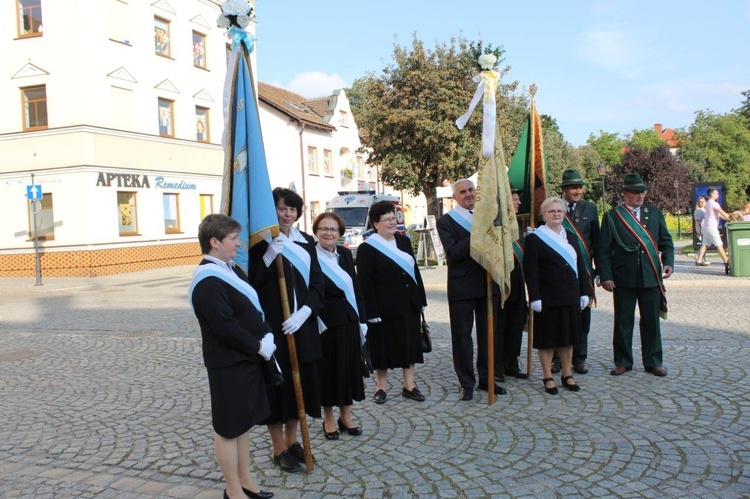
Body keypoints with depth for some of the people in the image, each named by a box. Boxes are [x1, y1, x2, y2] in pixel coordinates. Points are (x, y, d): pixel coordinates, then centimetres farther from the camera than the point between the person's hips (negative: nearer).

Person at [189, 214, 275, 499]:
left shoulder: (231, 269, 9)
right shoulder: (208, 281, -20)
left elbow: (254, 307, 14)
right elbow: (225, 327, -24)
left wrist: (266, 336, -1)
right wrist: (259, 346, -15)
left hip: (247, 359, 9)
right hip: (228, 364, -9)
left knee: (243, 422, 19)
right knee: (228, 428, 6)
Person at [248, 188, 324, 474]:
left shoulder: (306, 241, 8)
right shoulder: (261, 243, -5)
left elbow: (317, 282, 4)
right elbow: (250, 283, -13)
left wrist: (304, 312, -10)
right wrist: (269, 255, -24)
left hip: (302, 325, 5)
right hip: (272, 326, -4)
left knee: (300, 380, 12)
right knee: (277, 382, 4)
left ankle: (292, 441, 30)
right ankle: (279, 450, 18)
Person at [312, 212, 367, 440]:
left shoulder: (345, 254, 9)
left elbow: (356, 287, 11)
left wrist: (362, 319, 7)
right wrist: (317, 322, -18)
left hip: (349, 322, 5)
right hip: (325, 323, -5)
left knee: (349, 367, 11)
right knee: (328, 368, 6)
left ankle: (346, 416, 27)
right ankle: (328, 419, 22)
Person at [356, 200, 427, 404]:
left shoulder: (404, 241, 10)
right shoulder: (367, 248, -8)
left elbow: (415, 270, 15)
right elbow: (365, 283, -11)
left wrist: (421, 299, 10)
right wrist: (372, 312, -16)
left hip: (409, 305, 6)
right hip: (385, 308, -5)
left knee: (410, 343, 10)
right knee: (384, 345, 5)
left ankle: (409, 385, 22)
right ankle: (381, 386, 20)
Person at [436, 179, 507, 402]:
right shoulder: (446, 221, -5)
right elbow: (453, 253, -17)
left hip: (488, 284, 5)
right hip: (462, 287, -4)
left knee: (489, 333, 13)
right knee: (462, 337, 5)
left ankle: (487, 378, 27)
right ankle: (466, 383, 16)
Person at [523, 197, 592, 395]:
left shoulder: (571, 237, 13)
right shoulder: (534, 238, -5)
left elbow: (580, 265, 13)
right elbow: (530, 271, -10)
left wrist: (584, 292, 7)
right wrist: (535, 297, -16)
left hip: (570, 296, 6)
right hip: (547, 297, -5)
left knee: (568, 336, 11)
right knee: (547, 337, 2)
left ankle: (567, 375, 23)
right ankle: (548, 378, 12)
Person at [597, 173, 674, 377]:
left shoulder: (655, 213, 9)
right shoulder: (612, 216, -1)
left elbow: (666, 241, 13)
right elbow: (603, 250, -2)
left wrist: (668, 262, -3)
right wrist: (606, 276, -8)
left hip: (651, 277, 2)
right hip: (623, 279, -2)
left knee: (651, 321, 8)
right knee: (623, 322, 5)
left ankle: (653, 362, 20)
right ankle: (623, 362, 18)